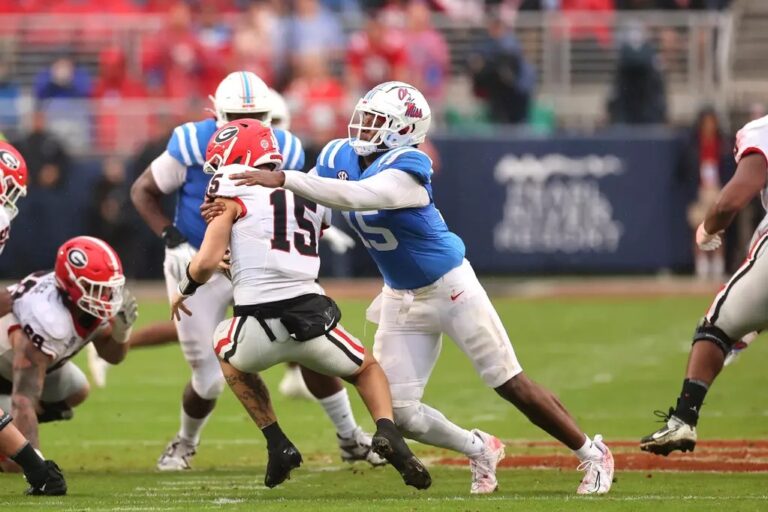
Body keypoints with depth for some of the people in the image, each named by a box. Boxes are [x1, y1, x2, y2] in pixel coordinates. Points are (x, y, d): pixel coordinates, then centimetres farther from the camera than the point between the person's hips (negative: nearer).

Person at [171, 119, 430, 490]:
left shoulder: (235, 193, 4)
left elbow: (207, 262, -3)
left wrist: (184, 290, 16)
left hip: (259, 327, -3)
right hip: (312, 319, 3)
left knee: (228, 351, 34)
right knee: (367, 370, 30)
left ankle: (278, 445, 20)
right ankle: (387, 430, -3)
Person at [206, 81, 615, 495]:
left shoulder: (405, 169, -27)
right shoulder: (340, 157, -5)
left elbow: (355, 197, -43)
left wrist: (283, 179, -47)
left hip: (450, 287, -7)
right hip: (401, 300, 7)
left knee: (514, 387, -1)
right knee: (398, 413, 0)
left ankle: (592, 454, 16)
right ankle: (479, 450, 23)